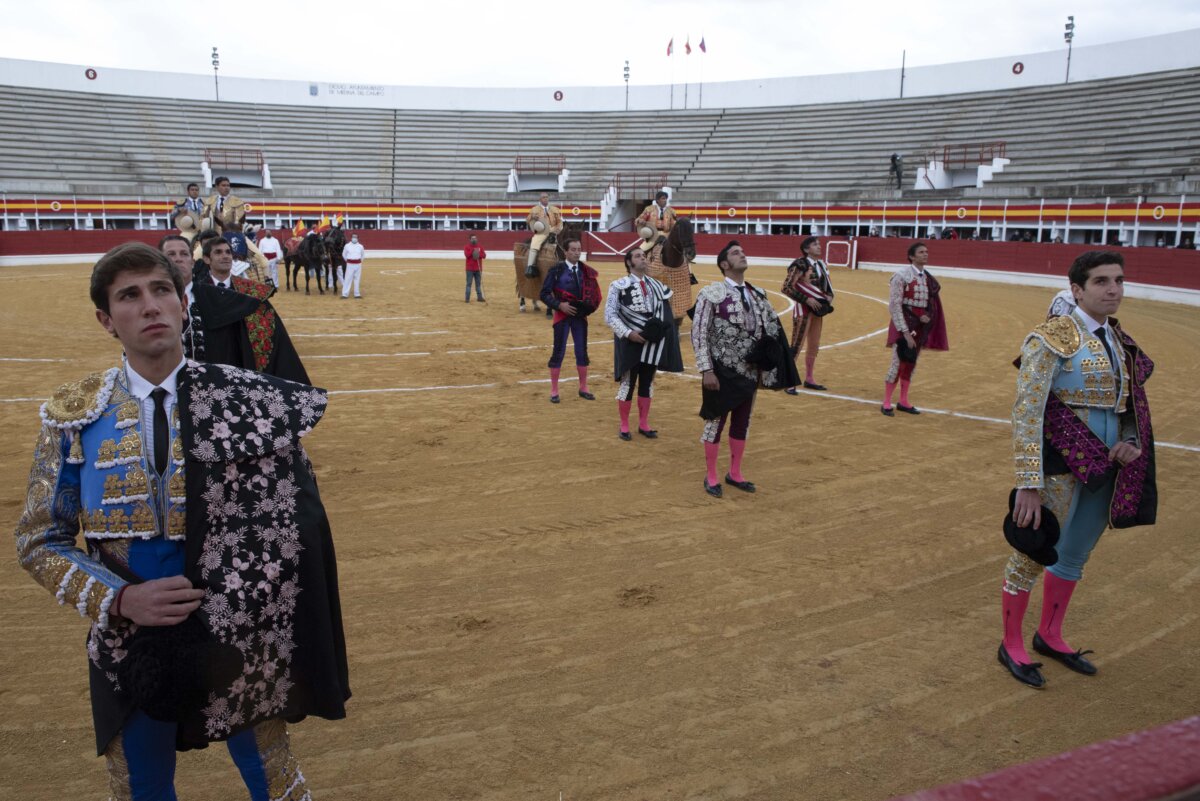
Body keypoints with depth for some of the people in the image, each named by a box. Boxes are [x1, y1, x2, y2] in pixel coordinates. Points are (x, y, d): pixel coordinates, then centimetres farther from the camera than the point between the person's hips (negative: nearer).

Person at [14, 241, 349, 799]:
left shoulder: (242, 401, -10)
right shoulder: (72, 416, -6)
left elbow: (284, 515, -4)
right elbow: (39, 540, -1)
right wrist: (120, 599, -16)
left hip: (241, 636, -1)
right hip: (131, 643, 2)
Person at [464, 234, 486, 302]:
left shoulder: (480, 246, 9)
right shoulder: (467, 246, -1)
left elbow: (484, 255, 0)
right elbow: (466, 254, -18)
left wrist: (479, 254, -18)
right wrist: (473, 250, -20)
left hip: (478, 269, 4)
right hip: (470, 269, -4)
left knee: (478, 283, 9)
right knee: (469, 283, -4)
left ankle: (479, 297, 14)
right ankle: (467, 298, -3)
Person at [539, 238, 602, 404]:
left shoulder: (586, 271, 4)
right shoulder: (557, 270, -7)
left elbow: (593, 292, 12)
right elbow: (544, 294, -8)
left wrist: (589, 306, -7)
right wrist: (559, 305, -20)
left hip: (580, 316, 4)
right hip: (562, 315, -4)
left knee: (582, 351, 8)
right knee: (558, 352, 0)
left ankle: (583, 388, 22)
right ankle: (554, 391, 10)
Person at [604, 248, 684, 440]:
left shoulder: (657, 285, 8)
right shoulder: (619, 286, -9)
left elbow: (665, 313, 14)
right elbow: (610, 315, -11)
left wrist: (660, 329, -5)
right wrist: (628, 333, -18)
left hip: (652, 342, 5)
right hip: (630, 342, -5)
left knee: (647, 384, 12)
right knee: (627, 384, 1)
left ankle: (644, 424, 24)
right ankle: (624, 426, 13)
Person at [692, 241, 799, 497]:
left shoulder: (758, 294, 7)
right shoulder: (711, 294, -12)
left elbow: (769, 331, 14)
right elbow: (698, 334, -14)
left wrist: (764, 368, 10)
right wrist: (707, 370, -18)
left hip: (749, 371, 6)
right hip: (723, 371, -6)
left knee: (742, 423, 14)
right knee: (716, 422, 4)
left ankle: (735, 474, 29)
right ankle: (711, 477, 17)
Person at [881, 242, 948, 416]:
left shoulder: (929, 278, 7)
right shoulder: (902, 275, -12)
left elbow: (934, 303, 16)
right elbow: (895, 305, -15)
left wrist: (928, 316, -8)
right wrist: (906, 332, -18)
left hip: (921, 326, 6)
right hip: (904, 323, -6)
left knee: (911, 363, 12)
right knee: (898, 362, -6)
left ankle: (903, 402, 23)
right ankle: (886, 403, 5)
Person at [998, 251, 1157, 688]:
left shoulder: (1120, 341, 9)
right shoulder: (1052, 338, -15)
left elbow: (1132, 405, 19)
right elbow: (1026, 413, -19)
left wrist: (1132, 444, -3)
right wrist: (1028, 485, -22)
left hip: (1104, 468, 7)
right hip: (1060, 467, -7)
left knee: (1075, 555, 19)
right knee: (1034, 554, 5)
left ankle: (1049, 636, 38)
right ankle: (1011, 645, 22)